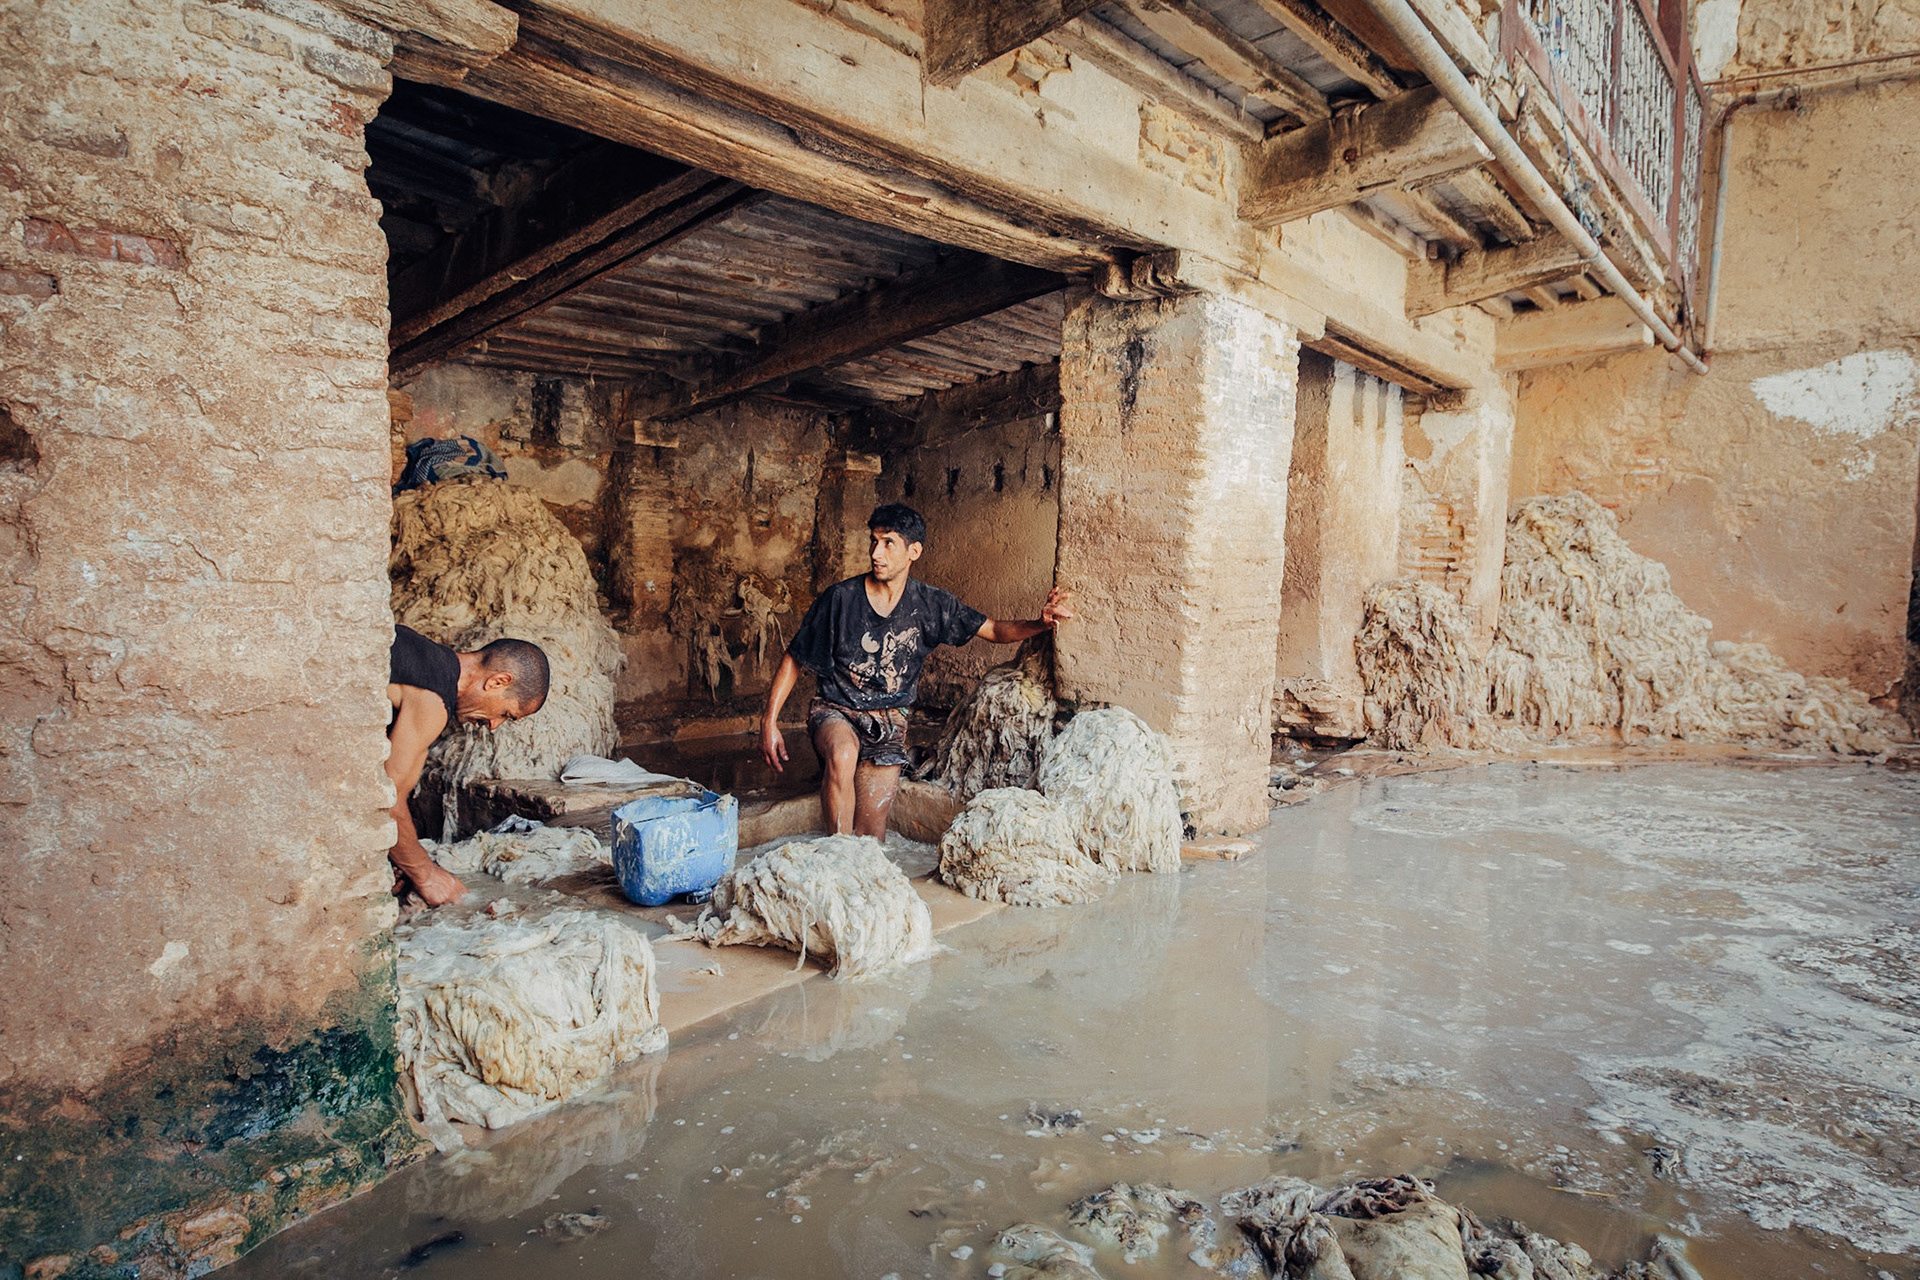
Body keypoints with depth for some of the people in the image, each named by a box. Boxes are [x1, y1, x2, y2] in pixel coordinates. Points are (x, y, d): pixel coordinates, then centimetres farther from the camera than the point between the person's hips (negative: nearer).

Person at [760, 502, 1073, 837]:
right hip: (835, 711, -2)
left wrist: (1040, 624, -19)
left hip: (889, 722, 2)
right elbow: (794, 659, -3)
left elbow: (994, 631, 1)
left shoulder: (931, 605, -4)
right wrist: (769, 721, -9)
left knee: (871, 830, -2)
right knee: (843, 754, -37)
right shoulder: (840, 598, -11)